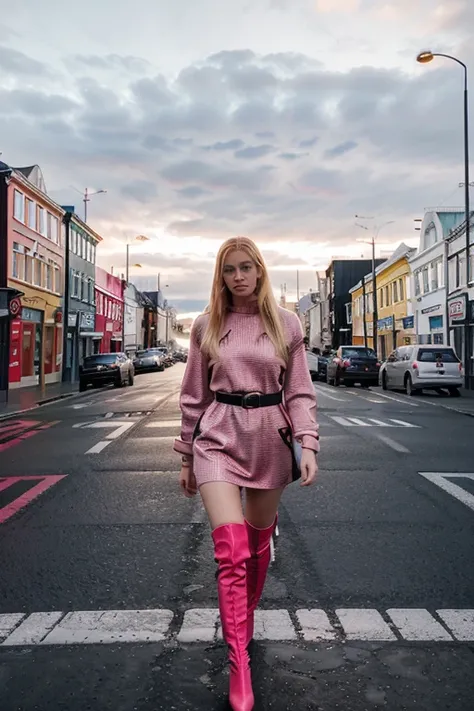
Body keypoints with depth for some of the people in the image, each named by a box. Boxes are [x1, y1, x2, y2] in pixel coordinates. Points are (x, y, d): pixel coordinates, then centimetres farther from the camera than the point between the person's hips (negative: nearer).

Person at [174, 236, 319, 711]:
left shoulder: (285, 324, 2)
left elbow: (299, 392, 2)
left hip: (270, 439, 1)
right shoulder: (206, 326, 3)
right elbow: (193, 395, 7)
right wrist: (186, 457, 9)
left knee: (258, 546, 16)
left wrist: (308, 444, -11)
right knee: (232, 552, -12)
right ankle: (239, 665, 0)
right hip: (218, 438, -1)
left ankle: (244, 624, 42)